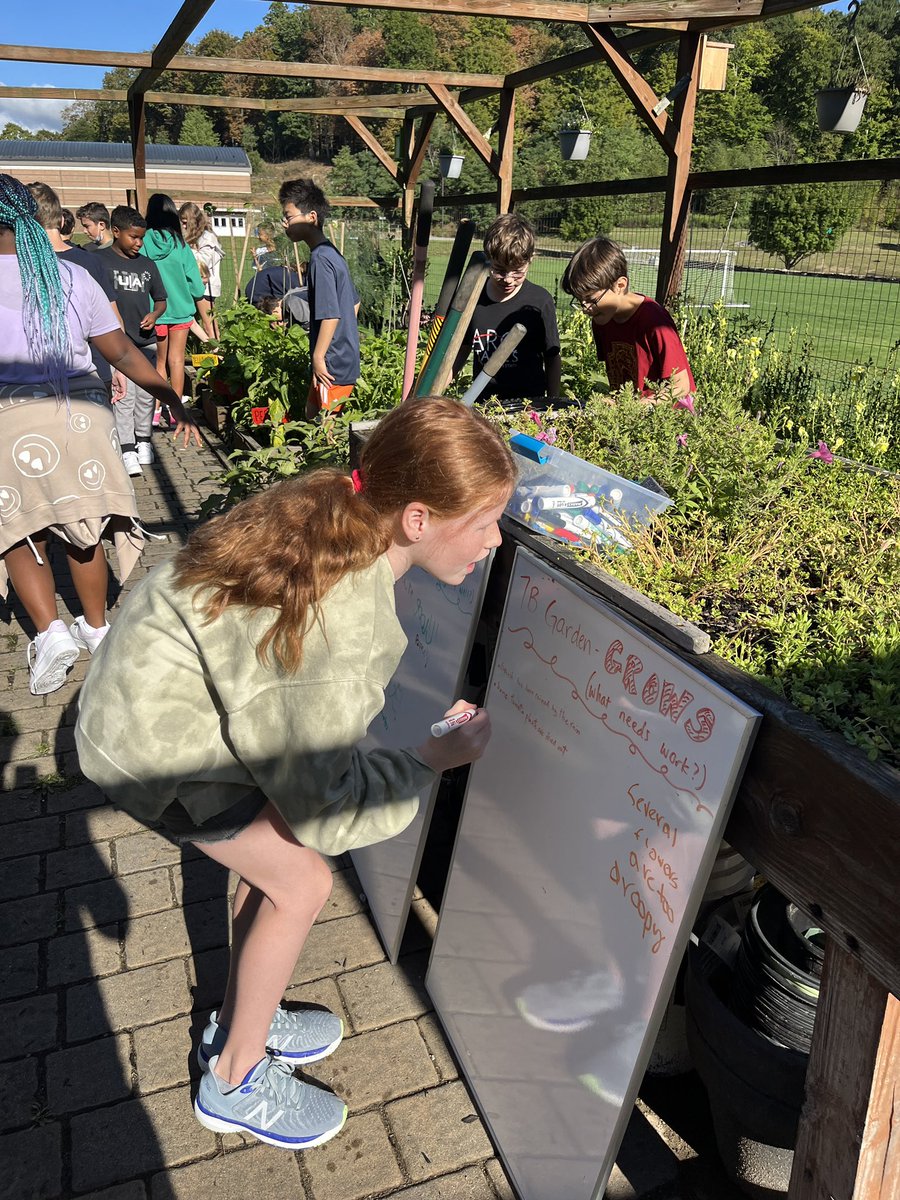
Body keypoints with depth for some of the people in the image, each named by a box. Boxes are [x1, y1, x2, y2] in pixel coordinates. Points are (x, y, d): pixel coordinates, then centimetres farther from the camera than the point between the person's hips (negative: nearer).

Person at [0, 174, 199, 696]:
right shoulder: (72, 276, 7)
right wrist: (174, 400, 15)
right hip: (83, 414, 3)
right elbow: (122, 351, 8)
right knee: (82, 527, 16)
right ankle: (96, 627, 29)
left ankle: (51, 631, -5)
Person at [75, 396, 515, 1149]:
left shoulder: (340, 509, -13)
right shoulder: (340, 633, -37)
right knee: (301, 880, 2)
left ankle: (240, 1020, 39)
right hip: (153, 740, -8)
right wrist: (437, 758, -14)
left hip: (169, 673, 8)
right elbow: (325, 805, -23)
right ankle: (236, 1082, 25)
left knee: (279, 846, 17)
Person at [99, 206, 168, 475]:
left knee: (146, 395, 9)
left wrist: (154, 315, -3)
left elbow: (160, 300, 18)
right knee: (123, 395, -8)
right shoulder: (100, 261, -3)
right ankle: (127, 449, -5)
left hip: (145, 340, 4)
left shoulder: (147, 264, 10)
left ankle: (143, 440, 25)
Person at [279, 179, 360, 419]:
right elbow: (354, 303, 19)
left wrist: (318, 358, -17)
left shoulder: (320, 259, -18)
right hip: (346, 358, 10)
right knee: (312, 415, 19)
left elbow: (330, 315, -23)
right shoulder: (332, 253, 11)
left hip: (333, 365, -10)